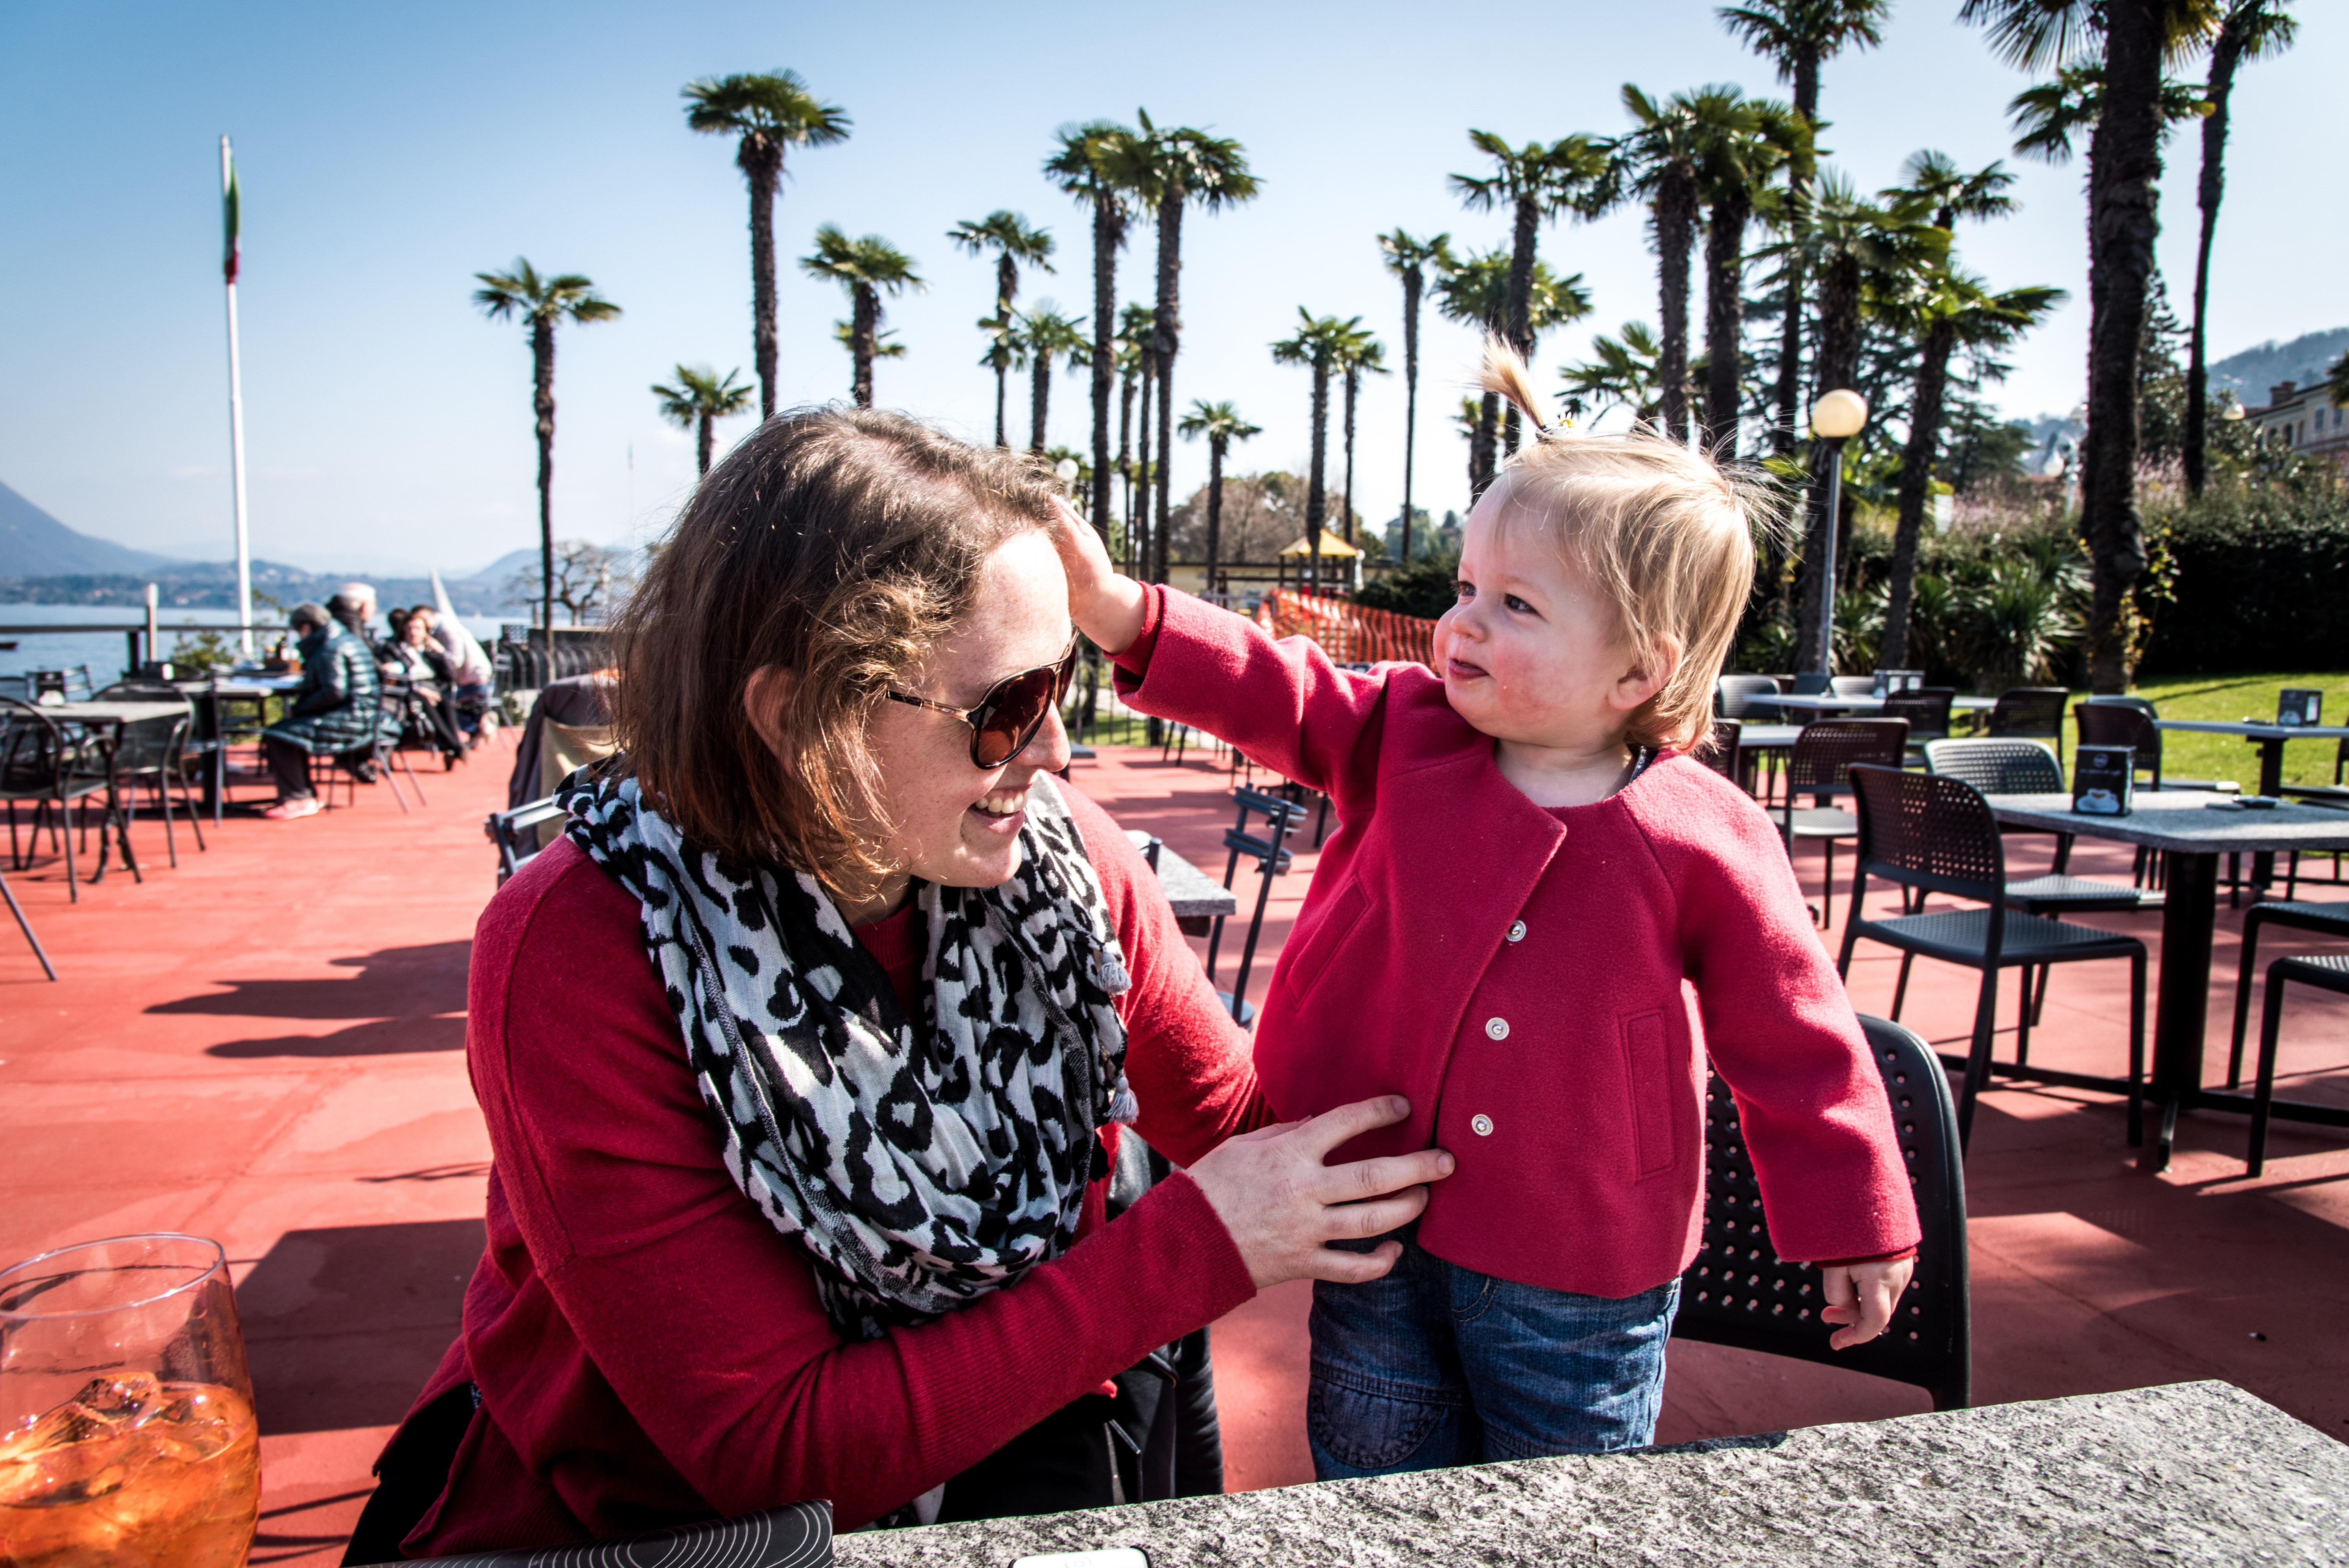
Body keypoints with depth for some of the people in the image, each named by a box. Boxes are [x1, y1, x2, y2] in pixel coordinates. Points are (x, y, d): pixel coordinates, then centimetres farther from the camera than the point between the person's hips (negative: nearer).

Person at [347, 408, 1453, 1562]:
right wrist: (1194, 1247, -26)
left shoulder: (1058, 853, -11)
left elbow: (1239, 1121, -1)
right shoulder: (579, 958, -23)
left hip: (1006, 1451, 3)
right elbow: (772, 1446, -23)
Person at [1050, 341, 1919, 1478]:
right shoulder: (1407, 737, -5)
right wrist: (1123, 613, -31)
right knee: (1372, 1483, 23)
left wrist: (1856, 1222, 1)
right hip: (1376, 1222, 3)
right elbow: (1276, 697, -15)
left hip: (1578, 1272, -3)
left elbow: (1794, 1041, -6)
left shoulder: (1704, 841, -14)